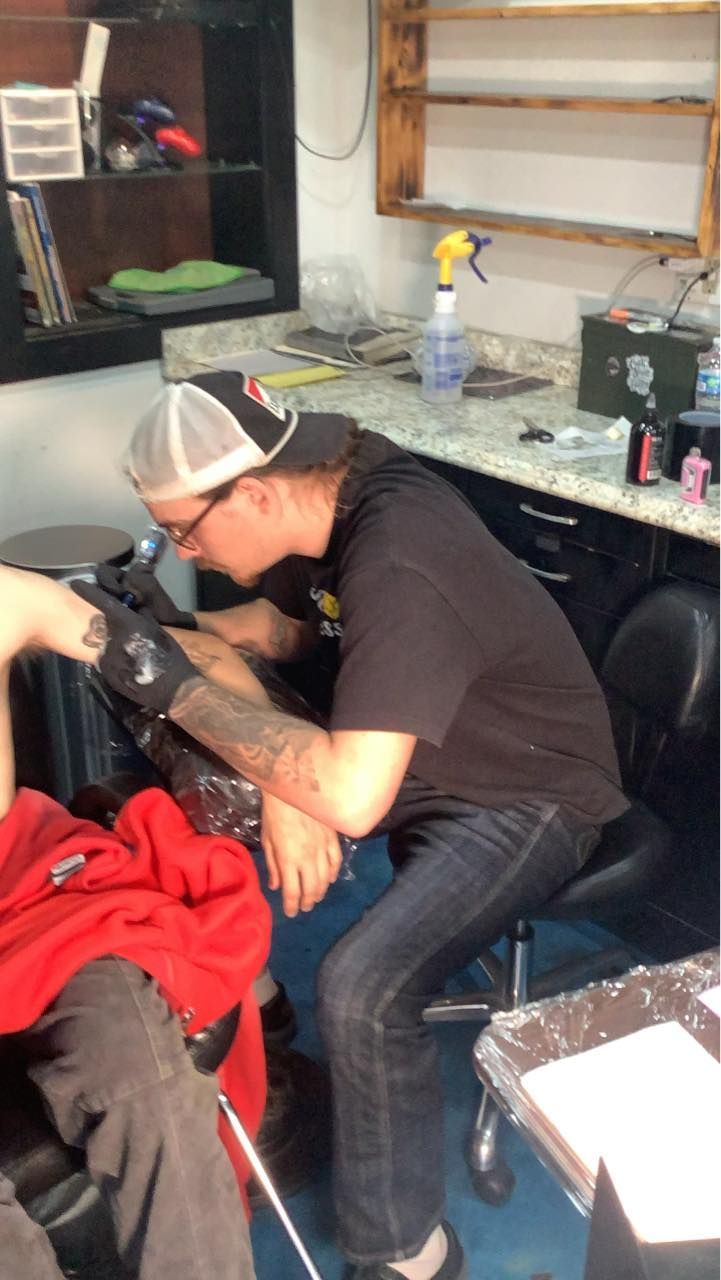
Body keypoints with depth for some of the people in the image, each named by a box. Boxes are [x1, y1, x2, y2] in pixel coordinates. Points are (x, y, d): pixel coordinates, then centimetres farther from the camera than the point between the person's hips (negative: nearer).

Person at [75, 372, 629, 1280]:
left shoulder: (398, 568, -34)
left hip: (527, 799, -8)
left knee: (360, 990, -28)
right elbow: (285, 624, 11)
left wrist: (171, 683, -32)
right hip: (407, 756, 9)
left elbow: (349, 797, -40)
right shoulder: (331, 492, -8)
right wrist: (178, 631, -7)